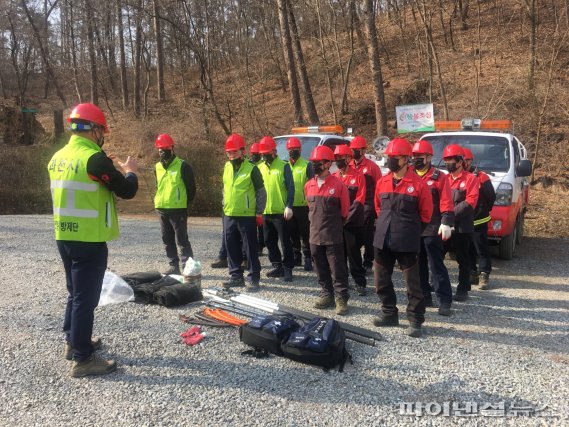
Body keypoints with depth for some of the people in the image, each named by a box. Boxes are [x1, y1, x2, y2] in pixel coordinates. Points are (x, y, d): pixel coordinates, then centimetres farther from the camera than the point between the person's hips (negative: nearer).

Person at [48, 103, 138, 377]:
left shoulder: (59, 157, 7)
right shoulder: (95, 158, -18)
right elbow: (127, 191, -12)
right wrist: (130, 171, 7)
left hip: (64, 237, 8)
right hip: (89, 240, -8)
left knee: (76, 292, 22)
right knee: (85, 298, -1)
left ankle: (73, 342, 35)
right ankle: (82, 359, 6)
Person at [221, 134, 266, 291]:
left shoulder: (251, 169, -9)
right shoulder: (227, 167, 9)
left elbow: (261, 192, -6)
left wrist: (259, 213, -8)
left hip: (247, 216, -6)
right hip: (229, 215, 6)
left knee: (250, 248, 0)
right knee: (232, 247, 11)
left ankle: (253, 278, 7)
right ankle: (236, 276, 23)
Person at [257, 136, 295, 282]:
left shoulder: (284, 166, -5)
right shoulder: (260, 167, 11)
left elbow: (290, 187, -9)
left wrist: (289, 206, -18)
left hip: (281, 212, -6)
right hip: (265, 212, 6)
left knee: (285, 242, 0)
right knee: (270, 242, 12)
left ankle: (287, 268, 8)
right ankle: (277, 266, 24)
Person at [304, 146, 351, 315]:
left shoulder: (338, 185, -9)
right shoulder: (308, 185, 6)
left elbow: (344, 210, 0)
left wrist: (334, 226, 8)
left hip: (333, 237, -5)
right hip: (315, 235, 5)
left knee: (337, 269, 0)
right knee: (321, 269, 14)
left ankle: (341, 298, 7)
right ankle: (326, 294, 26)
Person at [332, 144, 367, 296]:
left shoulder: (358, 176, -5)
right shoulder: (333, 177, 10)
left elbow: (359, 201, -10)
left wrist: (346, 218, -15)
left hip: (353, 223, -5)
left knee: (354, 253, -1)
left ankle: (360, 283, 8)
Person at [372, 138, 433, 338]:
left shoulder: (418, 184, -7)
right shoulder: (382, 182, 7)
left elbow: (426, 213, 1)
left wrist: (410, 231, 6)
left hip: (406, 243, -5)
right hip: (382, 240, 6)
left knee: (412, 283, 2)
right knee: (381, 280, 13)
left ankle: (415, 321, 12)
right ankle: (389, 313, 29)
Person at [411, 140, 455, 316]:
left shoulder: (439, 177, -4)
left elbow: (446, 203, -10)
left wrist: (446, 223, -20)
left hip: (432, 230, -5)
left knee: (437, 265, -4)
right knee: (419, 265, 13)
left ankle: (445, 301, 0)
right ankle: (424, 296, 24)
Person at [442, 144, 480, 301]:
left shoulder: (470, 179, -2)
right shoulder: (444, 179, 14)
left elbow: (470, 202, -12)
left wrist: (451, 213, -18)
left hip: (463, 227, -4)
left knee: (463, 259, 5)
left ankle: (463, 289, 12)